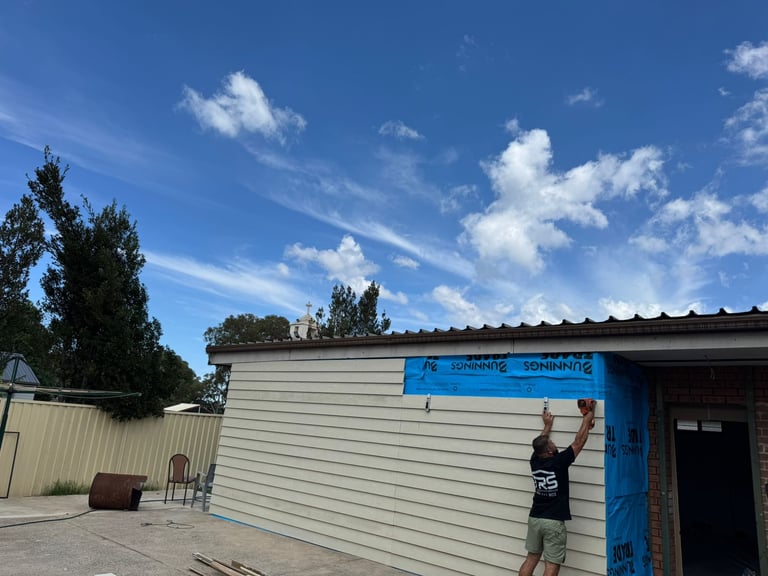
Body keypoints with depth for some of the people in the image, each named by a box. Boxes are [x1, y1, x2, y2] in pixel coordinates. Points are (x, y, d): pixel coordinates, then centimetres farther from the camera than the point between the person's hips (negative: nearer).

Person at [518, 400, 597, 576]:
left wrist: (547, 425, 34)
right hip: (553, 522, -6)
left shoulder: (535, 461, -2)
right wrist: (589, 415, 0)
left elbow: (540, 444, 21)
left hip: (534, 518, 6)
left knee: (531, 559, 16)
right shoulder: (559, 462, -17)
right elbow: (579, 441, -9)